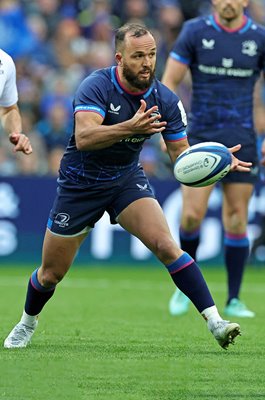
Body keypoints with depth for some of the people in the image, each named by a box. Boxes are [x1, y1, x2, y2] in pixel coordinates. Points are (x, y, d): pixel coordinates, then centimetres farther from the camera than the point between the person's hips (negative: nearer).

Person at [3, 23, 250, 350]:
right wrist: (130, 127, -53)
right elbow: (83, 137, -38)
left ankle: (214, 321, -24)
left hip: (127, 179, 2)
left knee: (166, 245, -23)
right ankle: (27, 323, 39)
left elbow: (181, 154, -5)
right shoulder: (97, 86, -23)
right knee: (51, 274, 8)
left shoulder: (165, 100, -10)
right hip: (80, 184, -2)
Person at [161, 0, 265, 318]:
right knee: (192, 215, -11)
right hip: (201, 137, -1)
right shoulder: (195, 32, -2)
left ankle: (233, 301, 8)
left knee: (236, 219, 0)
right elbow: (168, 82, 0)